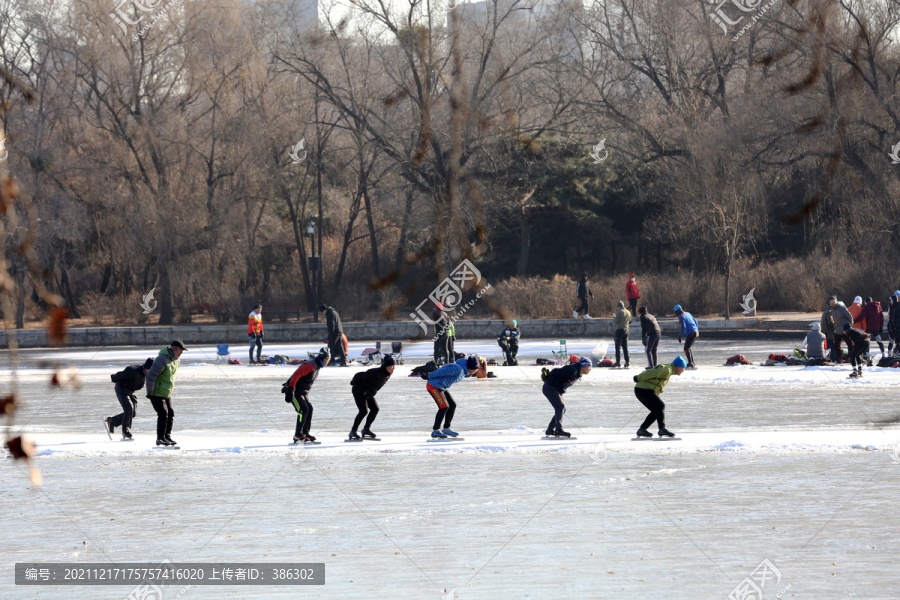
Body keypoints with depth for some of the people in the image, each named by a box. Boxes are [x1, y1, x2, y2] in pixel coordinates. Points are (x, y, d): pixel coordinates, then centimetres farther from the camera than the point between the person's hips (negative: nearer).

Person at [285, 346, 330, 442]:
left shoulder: (316, 366, 10)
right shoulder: (310, 365, -23)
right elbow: (296, 375, -30)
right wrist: (290, 390, -33)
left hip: (302, 392, 10)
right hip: (295, 391, -10)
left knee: (309, 409, 5)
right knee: (303, 409, -16)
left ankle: (305, 433, 12)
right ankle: (298, 435, -13)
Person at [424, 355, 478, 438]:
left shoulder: (464, 370, 5)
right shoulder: (458, 369, -28)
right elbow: (441, 372, -25)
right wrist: (428, 377, -14)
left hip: (442, 387, 10)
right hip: (433, 386, -10)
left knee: (452, 405, 8)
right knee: (444, 407, -16)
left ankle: (446, 428, 18)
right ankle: (435, 431, -9)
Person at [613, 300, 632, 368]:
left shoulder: (619, 312, -12)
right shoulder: (628, 312, 9)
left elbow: (615, 321, -14)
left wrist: (614, 317, 6)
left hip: (619, 330, -7)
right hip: (626, 330, 7)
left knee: (618, 346, -4)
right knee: (625, 347, 11)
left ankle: (618, 362, -9)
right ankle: (627, 362, 10)